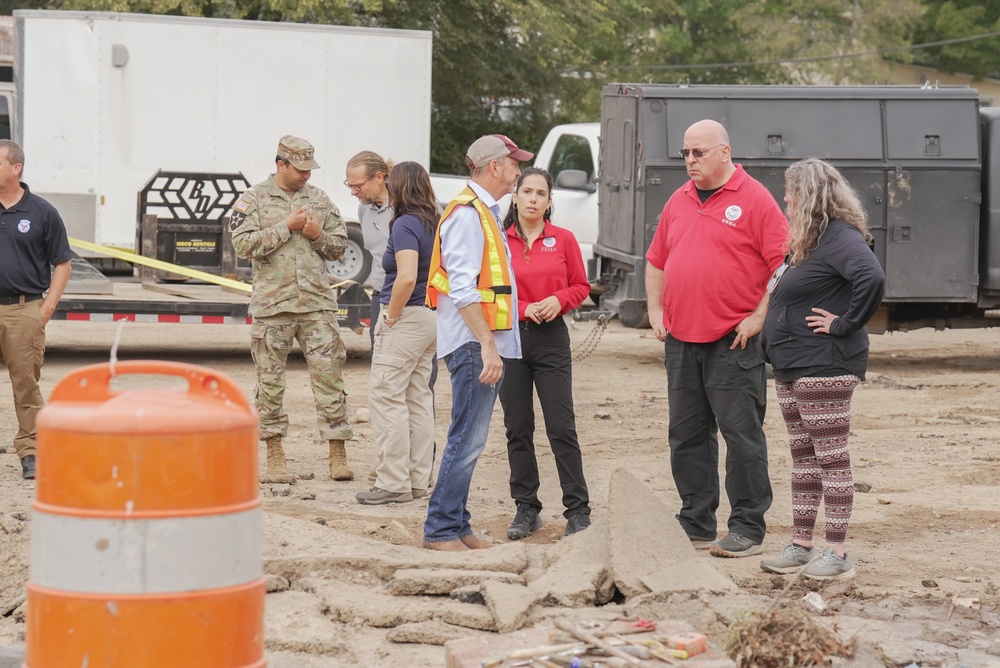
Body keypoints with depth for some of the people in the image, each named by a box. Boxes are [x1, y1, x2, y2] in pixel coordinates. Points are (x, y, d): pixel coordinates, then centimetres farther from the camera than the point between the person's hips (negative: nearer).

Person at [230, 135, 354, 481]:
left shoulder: (319, 199, 13)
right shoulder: (253, 199, 2)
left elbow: (339, 245, 16)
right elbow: (243, 244, -10)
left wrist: (318, 235, -5)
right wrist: (287, 227, -12)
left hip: (317, 302, 2)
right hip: (271, 304, -2)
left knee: (329, 375, -3)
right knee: (271, 380, 4)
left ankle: (337, 453, -1)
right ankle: (274, 450, 15)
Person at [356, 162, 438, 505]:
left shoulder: (405, 224, -15)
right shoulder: (435, 223, 10)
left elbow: (407, 277, -27)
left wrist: (391, 316, -15)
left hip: (406, 318, -9)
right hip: (431, 319, 9)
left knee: (386, 397, -4)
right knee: (418, 399, 13)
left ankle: (394, 483, -5)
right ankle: (418, 480, 16)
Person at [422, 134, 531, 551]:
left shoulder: (486, 213, 20)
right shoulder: (466, 214, -13)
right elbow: (463, 289, -21)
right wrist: (487, 344, -25)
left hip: (488, 345, 10)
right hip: (473, 344, -10)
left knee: (469, 440, 12)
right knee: (467, 441, -10)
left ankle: (457, 526, 17)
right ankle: (440, 531, -8)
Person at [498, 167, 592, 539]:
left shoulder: (563, 240, 3)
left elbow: (581, 286, 9)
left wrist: (559, 301, -10)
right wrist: (525, 308, -10)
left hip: (551, 340, -1)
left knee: (562, 428, -4)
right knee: (517, 428, 6)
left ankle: (578, 511, 1)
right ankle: (526, 509, 14)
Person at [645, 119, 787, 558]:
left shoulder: (754, 200, -5)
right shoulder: (678, 202, 15)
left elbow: (784, 265, -9)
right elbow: (657, 261, 24)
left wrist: (759, 316, -12)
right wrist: (655, 310, 12)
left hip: (732, 342, -7)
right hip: (681, 340, 7)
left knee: (742, 434, -4)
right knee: (686, 436, 10)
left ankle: (747, 529, 1)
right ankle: (695, 525, 18)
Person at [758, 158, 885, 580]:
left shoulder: (840, 238, -16)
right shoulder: (808, 241, 15)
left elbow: (872, 279, -33)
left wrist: (844, 324, -23)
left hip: (824, 367, -11)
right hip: (791, 367, 11)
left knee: (831, 457, -5)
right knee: (803, 457, 14)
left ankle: (837, 554, -2)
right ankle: (800, 546, 21)